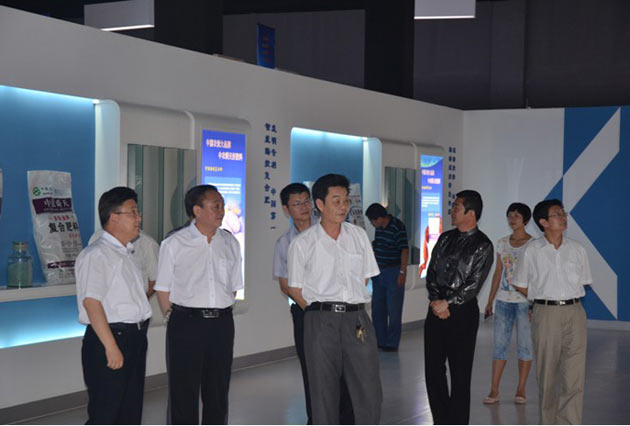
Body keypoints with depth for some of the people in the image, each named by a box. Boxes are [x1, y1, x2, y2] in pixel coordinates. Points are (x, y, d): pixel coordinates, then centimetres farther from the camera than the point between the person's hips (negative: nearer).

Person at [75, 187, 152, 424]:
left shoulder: (125, 253, 17)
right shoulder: (96, 255, -14)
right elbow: (91, 301, -23)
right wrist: (111, 346, -27)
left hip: (134, 338, 9)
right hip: (111, 337, -9)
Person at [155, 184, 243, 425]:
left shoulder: (229, 242, 8)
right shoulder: (174, 244, -4)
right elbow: (163, 288, 1)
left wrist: (223, 313, 7)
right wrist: (173, 319, -2)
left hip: (222, 324, 4)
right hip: (186, 323, -4)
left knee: (218, 389, 12)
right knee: (184, 391, 2)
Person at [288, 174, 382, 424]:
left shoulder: (358, 236, 10)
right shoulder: (302, 243, 1)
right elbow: (295, 289, 5)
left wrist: (350, 308, 10)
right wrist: (320, 312, 3)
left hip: (357, 319, 2)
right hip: (320, 323, -2)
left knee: (369, 391, -1)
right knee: (323, 392, 4)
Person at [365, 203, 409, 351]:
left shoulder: (397, 227, -15)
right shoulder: (379, 228, 9)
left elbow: (405, 250, -18)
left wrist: (402, 272, -21)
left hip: (393, 272, -8)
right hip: (378, 272, 8)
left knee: (393, 310, -1)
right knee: (377, 308, 12)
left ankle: (392, 343, 7)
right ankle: (379, 340, 22)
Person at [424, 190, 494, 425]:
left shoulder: (482, 246, -6)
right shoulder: (445, 239, 12)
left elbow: (473, 284, -11)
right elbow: (431, 273, 9)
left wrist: (446, 303, -13)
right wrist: (435, 301, -6)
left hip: (462, 312, -6)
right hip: (436, 310, 6)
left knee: (460, 374, 0)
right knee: (433, 369, 8)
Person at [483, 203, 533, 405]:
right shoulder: (502, 243, 10)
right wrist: (490, 300, 11)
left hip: (525, 300, -4)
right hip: (503, 300, 4)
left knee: (524, 346, 2)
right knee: (499, 345, 2)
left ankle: (521, 390, 10)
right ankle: (494, 391, 4)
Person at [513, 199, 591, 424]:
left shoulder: (577, 249, 6)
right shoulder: (532, 251, 0)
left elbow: (583, 282, 16)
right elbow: (521, 285, 8)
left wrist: (568, 298, 6)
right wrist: (544, 299, 6)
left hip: (574, 313, 2)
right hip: (545, 315, -1)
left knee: (574, 375, -5)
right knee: (547, 374, 6)